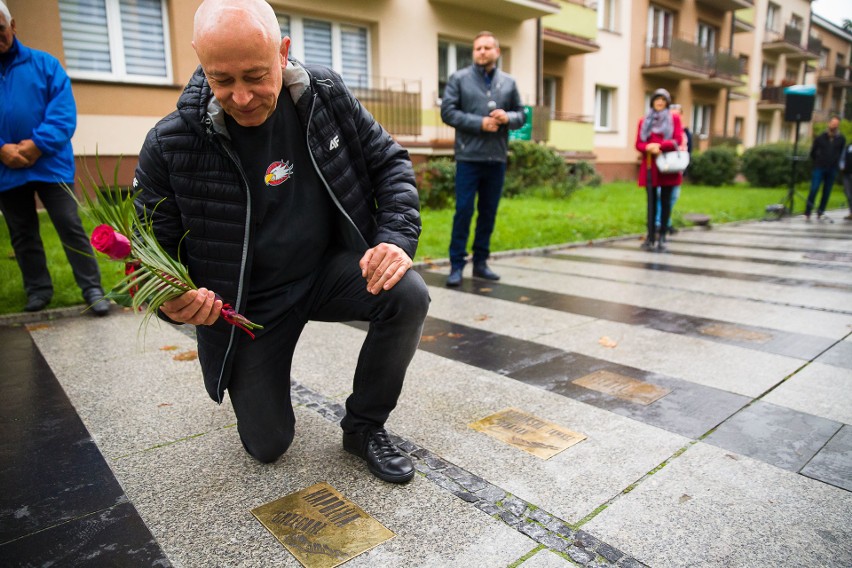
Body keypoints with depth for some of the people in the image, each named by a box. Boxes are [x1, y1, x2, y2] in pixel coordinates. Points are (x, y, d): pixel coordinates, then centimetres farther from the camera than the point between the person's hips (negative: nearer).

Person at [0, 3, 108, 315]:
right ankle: (38, 289, 23)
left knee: (71, 227, -4)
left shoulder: (44, 63, 2)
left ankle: (92, 288, 2)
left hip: (49, 164, -3)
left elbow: (64, 113, -6)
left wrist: (38, 144, -17)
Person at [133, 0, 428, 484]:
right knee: (267, 446, 2)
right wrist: (174, 302, -29)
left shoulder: (327, 94, -11)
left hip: (332, 269, 2)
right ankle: (256, 380, 41)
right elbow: (155, 249, -6)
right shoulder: (170, 146, -17)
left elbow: (390, 162, -2)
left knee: (408, 296, -29)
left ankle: (365, 426, -3)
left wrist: (396, 238, -19)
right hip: (248, 304, -1)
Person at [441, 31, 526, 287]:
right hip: (468, 157, -4)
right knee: (464, 210, -4)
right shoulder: (459, 79, 3)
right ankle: (457, 264, 4)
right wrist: (480, 123, -14)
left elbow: (521, 115, 14)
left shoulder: (509, 82, 13)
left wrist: (508, 117, -9)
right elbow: (448, 112, -5)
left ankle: (480, 262, 19)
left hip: (497, 159, 4)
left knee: (488, 212, 8)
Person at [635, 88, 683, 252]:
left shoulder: (674, 118, 7)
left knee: (665, 201, 3)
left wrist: (658, 145, -17)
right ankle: (651, 237, 1)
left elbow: (677, 141, -3)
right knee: (652, 202, 0)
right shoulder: (644, 121, 12)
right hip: (650, 165, 1)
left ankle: (662, 237, 7)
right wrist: (648, 148, -15)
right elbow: (638, 144, 7)